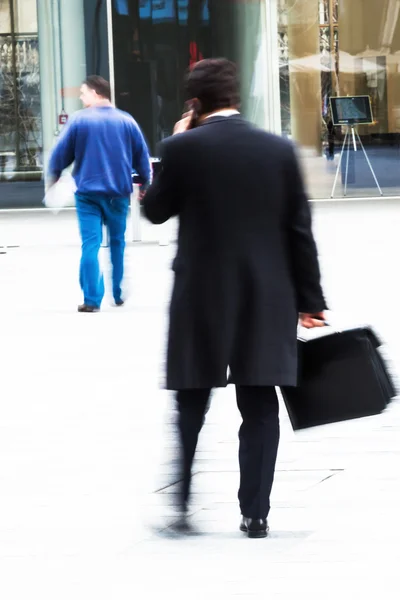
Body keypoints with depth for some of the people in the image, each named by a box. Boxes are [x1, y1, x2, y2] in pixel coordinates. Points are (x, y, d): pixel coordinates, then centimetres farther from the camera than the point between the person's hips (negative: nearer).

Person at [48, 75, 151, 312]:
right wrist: (147, 183, 22)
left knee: (90, 244, -3)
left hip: (88, 192, -3)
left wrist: (53, 176, 19)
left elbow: (61, 153, 0)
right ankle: (119, 295, 25)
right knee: (118, 242, 18)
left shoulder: (79, 120, -4)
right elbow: (142, 157, 7)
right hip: (118, 192, 3)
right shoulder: (126, 121, 2)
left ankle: (92, 299, -12)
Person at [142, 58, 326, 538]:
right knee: (260, 408, 5)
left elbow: (154, 211, 5)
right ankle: (255, 513, 3)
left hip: (201, 297, -1)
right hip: (267, 299, 1)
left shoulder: (182, 148, -9)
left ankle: (178, 503, 17)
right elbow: (300, 232, 2)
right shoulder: (280, 150, -1)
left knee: (190, 406, 12)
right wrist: (309, 299, 9)